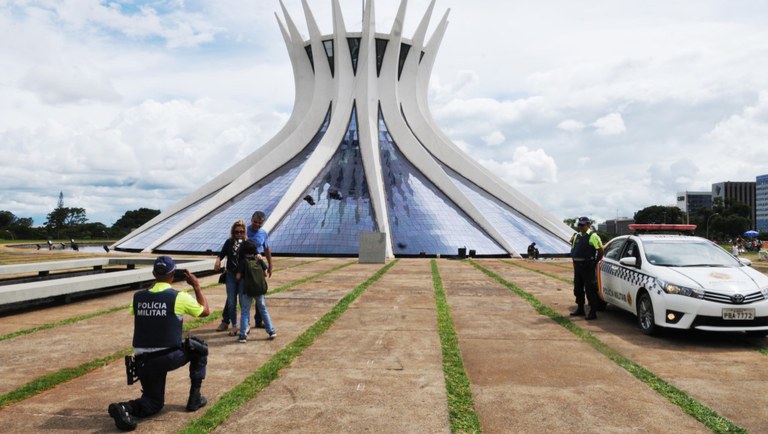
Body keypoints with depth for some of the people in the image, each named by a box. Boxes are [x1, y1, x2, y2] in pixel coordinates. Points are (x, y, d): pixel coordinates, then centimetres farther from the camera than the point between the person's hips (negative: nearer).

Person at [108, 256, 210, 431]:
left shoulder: (138, 297, 3)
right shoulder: (179, 297, -8)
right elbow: (206, 311, 8)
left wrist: (153, 286, 29)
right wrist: (196, 286, 16)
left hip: (143, 362, 4)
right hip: (170, 357, -4)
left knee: (154, 402, 21)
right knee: (199, 347, 24)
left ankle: (125, 408, -12)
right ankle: (194, 398, 21)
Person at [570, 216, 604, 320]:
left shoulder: (593, 236, -9)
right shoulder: (577, 236, 13)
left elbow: (601, 250, -10)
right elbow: (574, 250, 21)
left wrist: (595, 262, -8)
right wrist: (574, 262, 12)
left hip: (588, 267, -8)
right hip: (578, 266, 8)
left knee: (590, 290, -6)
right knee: (578, 289, 14)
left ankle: (593, 312, -1)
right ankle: (580, 309, 26)